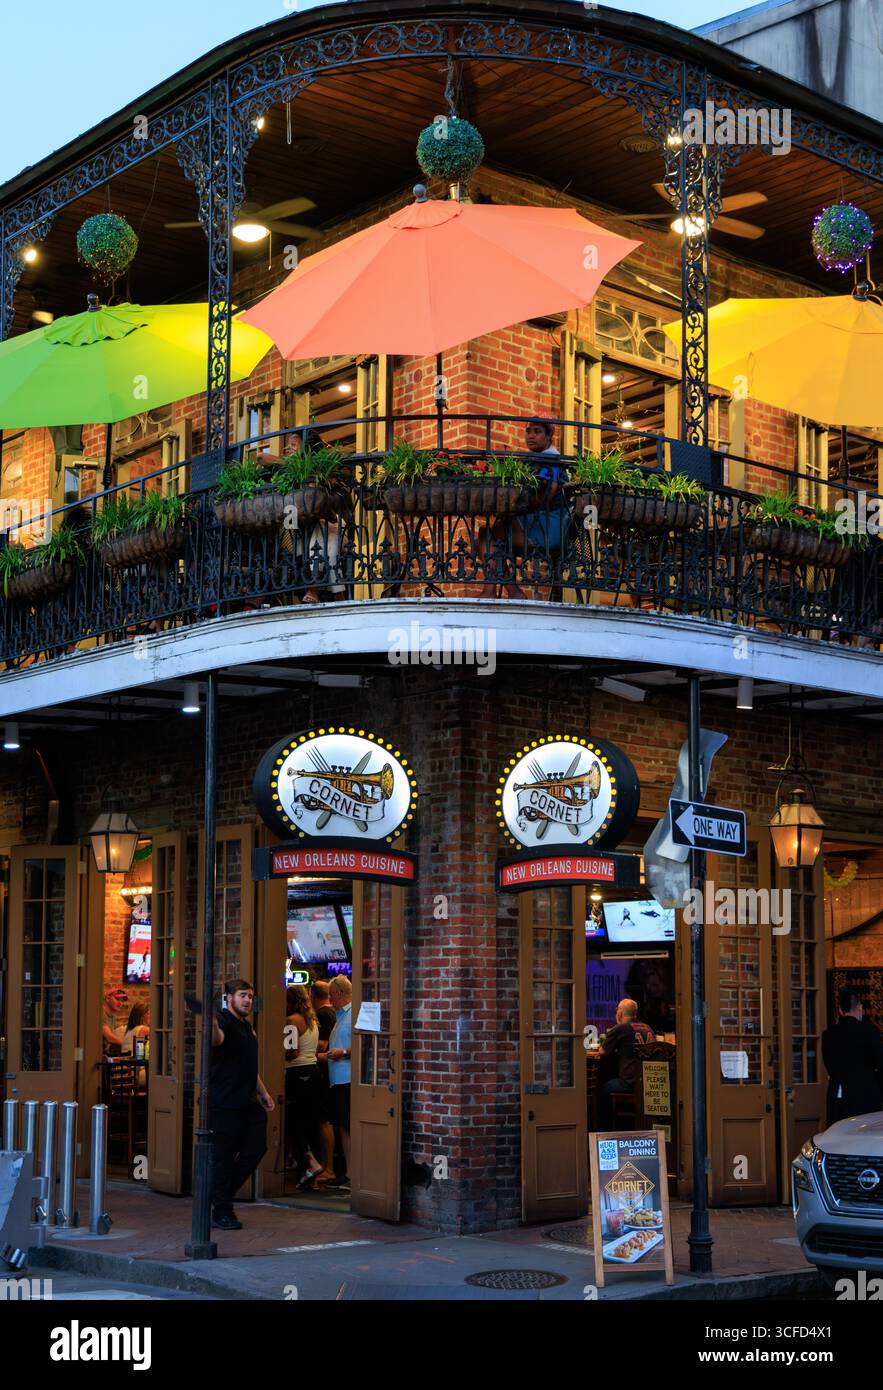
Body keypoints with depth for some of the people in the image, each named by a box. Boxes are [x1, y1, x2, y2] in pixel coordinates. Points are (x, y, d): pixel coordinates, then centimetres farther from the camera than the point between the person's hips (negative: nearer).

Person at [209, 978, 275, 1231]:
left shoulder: (246, 1026, 19)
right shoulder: (224, 1022, -11)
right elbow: (216, 1040, -37)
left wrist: (263, 1092, 26)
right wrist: (213, 1024, -58)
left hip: (248, 1103, 9)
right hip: (224, 1104, -9)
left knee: (257, 1148, 9)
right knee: (223, 1156, -1)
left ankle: (224, 1193, 26)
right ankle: (221, 1212, 8)